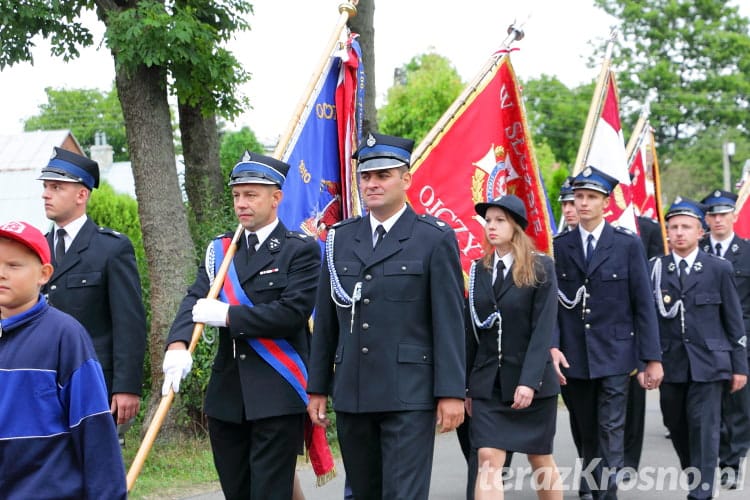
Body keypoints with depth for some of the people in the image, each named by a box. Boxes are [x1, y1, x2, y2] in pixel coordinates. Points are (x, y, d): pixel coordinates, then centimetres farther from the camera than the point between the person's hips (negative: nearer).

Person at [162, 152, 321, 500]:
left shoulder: (301, 250, -4)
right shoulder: (220, 250, 13)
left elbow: (293, 312, -17)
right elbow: (194, 301, -1)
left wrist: (227, 315, -16)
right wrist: (178, 344, -21)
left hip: (277, 396, -6)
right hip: (226, 396, 6)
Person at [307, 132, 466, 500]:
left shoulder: (435, 239, -2)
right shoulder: (341, 239, 11)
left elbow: (449, 321, -5)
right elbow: (325, 321, 13)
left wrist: (451, 392, -10)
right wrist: (317, 388, 11)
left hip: (409, 396, -5)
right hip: (351, 395, 5)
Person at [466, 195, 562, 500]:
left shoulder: (540, 268, -5)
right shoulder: (479, 271, 7)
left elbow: (543, 329, -12)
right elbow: (473, 330, 9)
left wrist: (529, 381, -20)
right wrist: (466, 385, 8)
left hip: (532, 382, -3)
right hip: (487, 382, 3)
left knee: (540, 460, 10)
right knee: (488, 460, -7)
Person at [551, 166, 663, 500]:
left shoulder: (628, 244, -1)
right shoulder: (560, 246, 6)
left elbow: (643, 305, -1)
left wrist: (652, 358, -4)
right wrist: (552, 347, -9)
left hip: (613, 355, -2)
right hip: (573, 357, 3)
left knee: (610, 431, -5)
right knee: (585, 433, 12)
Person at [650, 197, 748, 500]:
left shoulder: (719, 269, 2)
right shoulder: (655, 269, 5)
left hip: (707, 362, -2)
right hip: (670, 363, 2)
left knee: (703, 428, -7)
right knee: (677, 428, 10)